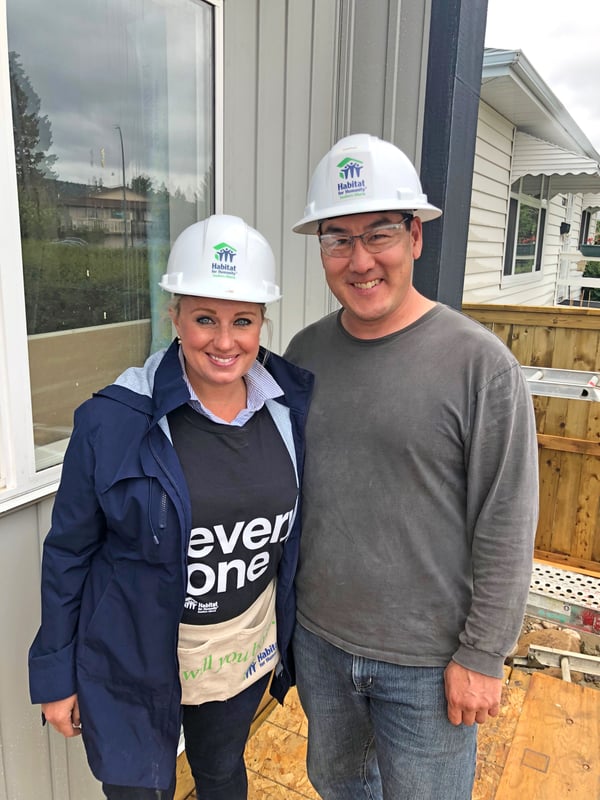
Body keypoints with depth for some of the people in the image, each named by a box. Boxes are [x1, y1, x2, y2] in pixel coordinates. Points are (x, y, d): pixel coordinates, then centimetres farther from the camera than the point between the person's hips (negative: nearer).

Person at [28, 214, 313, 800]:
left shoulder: (291, 406, -10)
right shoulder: (114, 420, -21)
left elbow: (298, 531, 2)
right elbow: (69, 553, -10)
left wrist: (288, 637, 9)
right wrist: (55, 674, -3)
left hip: (246, 651, 4)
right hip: (133, 663, -3)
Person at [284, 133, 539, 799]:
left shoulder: (479, 363, -18)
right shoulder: (304, 352, -4)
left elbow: (506, 526, -14)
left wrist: (482, 655, -11)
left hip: (428, 660, -4)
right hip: (318, 641, 5)